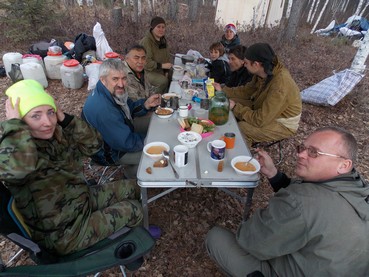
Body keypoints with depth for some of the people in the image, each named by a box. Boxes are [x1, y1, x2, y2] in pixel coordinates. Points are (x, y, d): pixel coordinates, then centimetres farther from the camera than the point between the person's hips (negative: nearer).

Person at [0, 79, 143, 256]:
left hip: (83, 199, 7)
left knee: (131, 187, 11)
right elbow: (17, 166, -50)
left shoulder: (58, 135, -7)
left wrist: (64, 118, -18)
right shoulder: (14, 149, -27)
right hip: (62, 233, -7)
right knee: (133, 211, -3)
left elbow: (93, 144, -8)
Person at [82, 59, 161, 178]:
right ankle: (131, 172, 20)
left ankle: (131, 168, 28)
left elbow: (130, 108, 7)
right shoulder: (102, 109, -37)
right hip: (110, 152, -9)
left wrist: (146, 104, -14)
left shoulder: (114, 91, -10)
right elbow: (127, 144, -32)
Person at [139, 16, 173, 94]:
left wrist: (167, 71, 0)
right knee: (163, 81, -31)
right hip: (147, 71, -8)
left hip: (161, 70, 8)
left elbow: (167, 57, 15)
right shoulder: (146, 41, -15)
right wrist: (161, 65, -27)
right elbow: (146, 62, -22)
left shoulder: (163, 40, 11)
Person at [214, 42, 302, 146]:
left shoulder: (280, 86, -35)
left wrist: (235, 107, -23)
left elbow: (260, 120, -32)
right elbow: (247, 90, 6)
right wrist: (223, 90, 0)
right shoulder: (264, 72, -11)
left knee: (241, 128, -27)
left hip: (283, 125, -8)